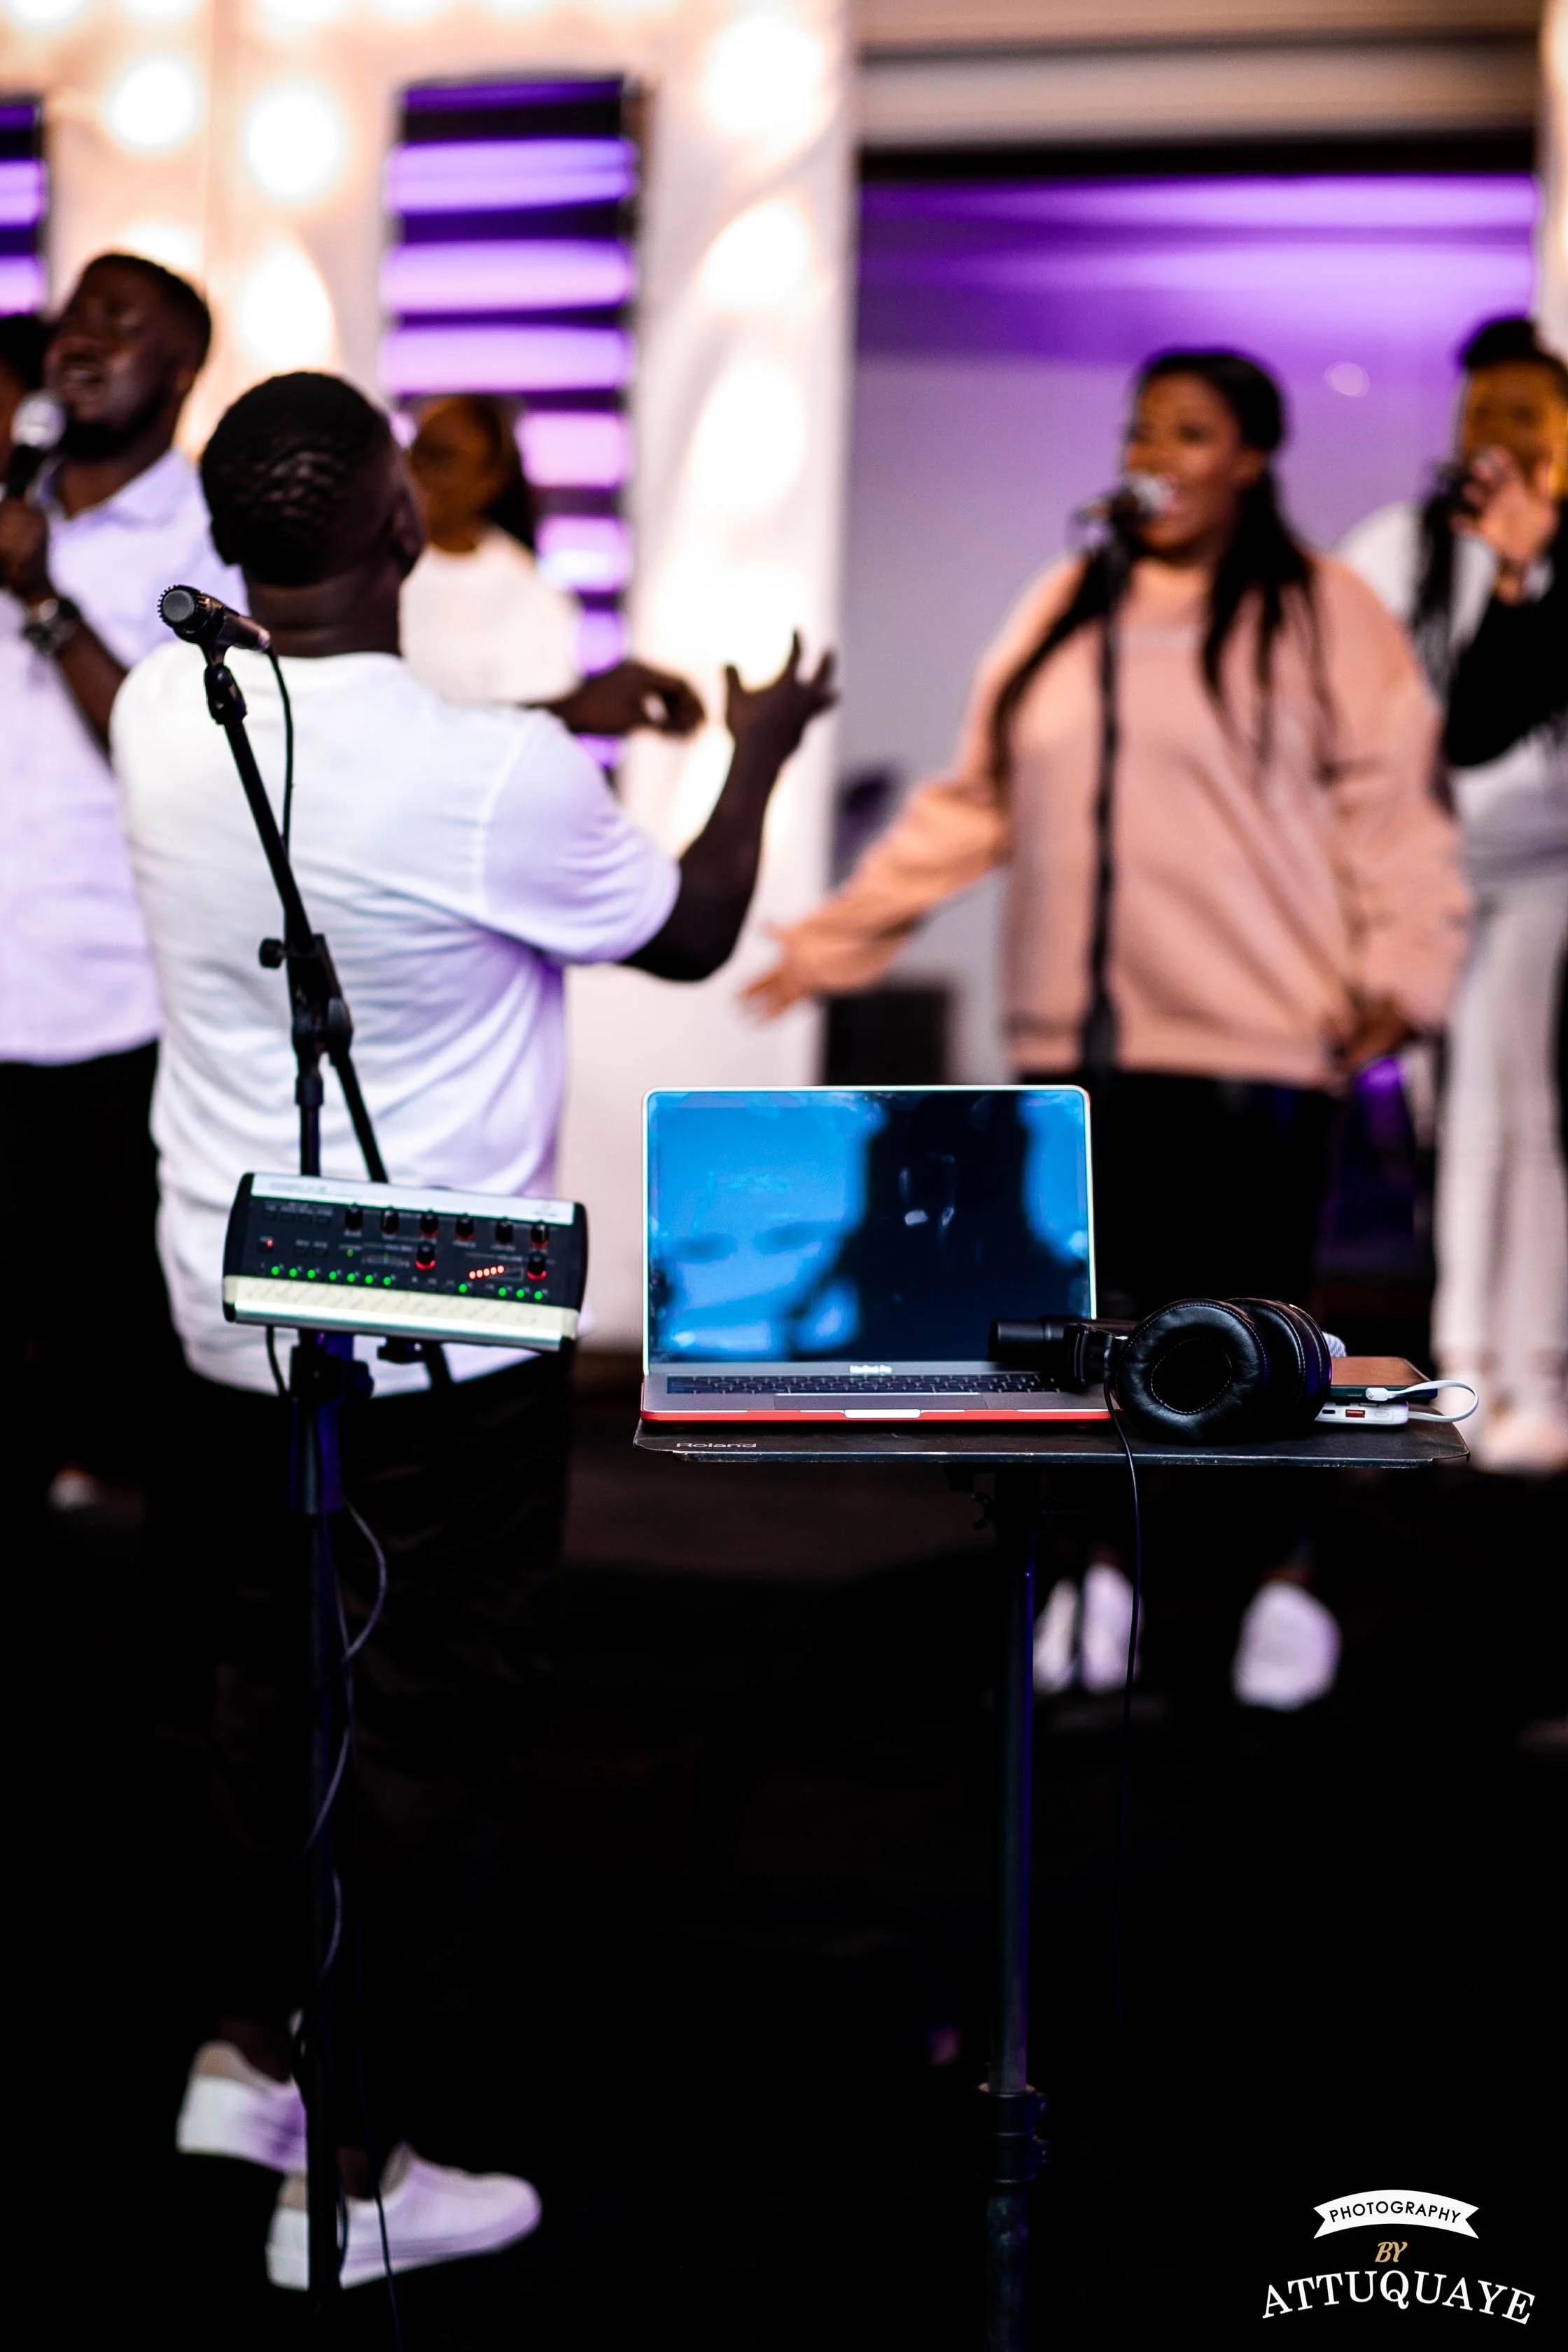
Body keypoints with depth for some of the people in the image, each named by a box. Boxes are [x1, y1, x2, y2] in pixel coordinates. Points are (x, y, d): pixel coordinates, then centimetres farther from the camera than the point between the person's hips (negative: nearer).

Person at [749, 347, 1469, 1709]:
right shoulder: (1064, 613, 14)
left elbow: (1394, 809, -5)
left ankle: (1285, 1592, 15)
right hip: (1076, 1040, 5)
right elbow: (974, 806, 17)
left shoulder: (1322, 613, -1)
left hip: (1249, 1045, -5)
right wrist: (839, 934, 14)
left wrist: (1403, 969, -17)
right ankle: (1092, 1579, 24)